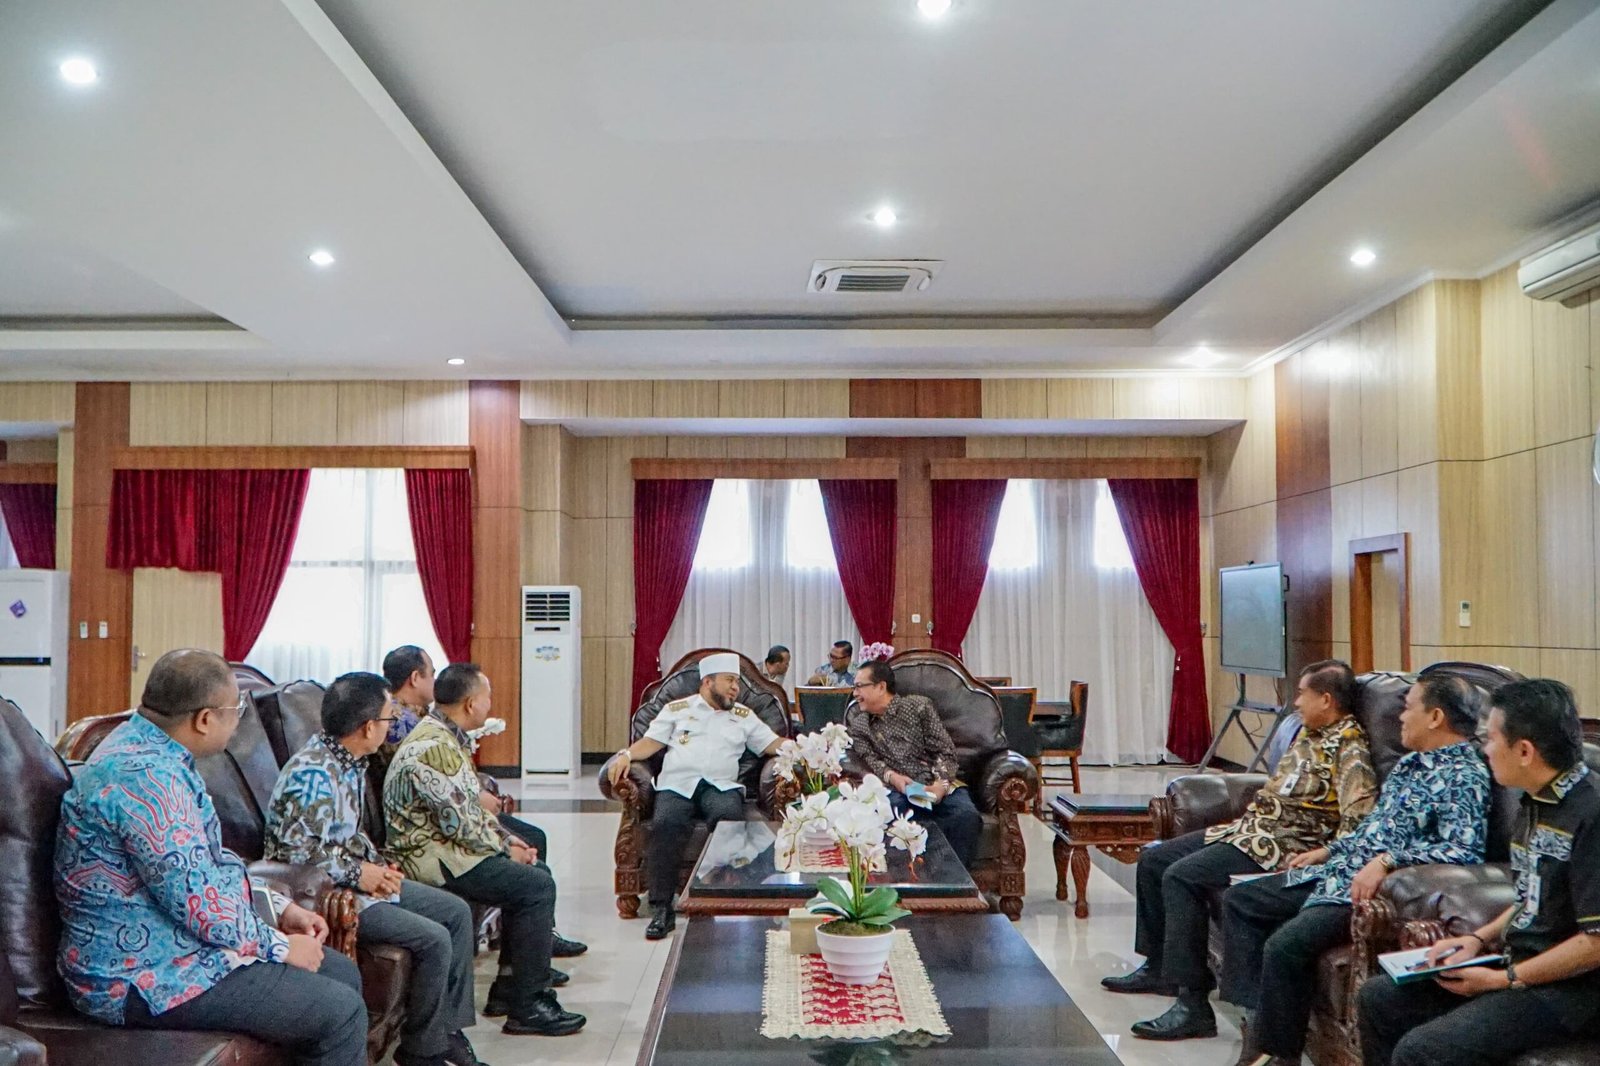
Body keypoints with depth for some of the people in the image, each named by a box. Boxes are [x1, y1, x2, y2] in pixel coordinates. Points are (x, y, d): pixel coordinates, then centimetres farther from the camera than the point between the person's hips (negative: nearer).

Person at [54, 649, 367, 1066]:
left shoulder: (144, 746, 7)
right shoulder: (146, 776, -26)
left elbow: (209, 860, 18)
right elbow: (204, 905, -26)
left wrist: (279, 907, 9)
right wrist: (280, 946, -10)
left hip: (177, 940, 10)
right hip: (146, 978, -10)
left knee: (343, 973, 10)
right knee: (340, 1013, -13)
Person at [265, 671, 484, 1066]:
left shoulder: (350, 760, 5)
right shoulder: (313, 772, -25)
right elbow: (295, 851, -29)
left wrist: (376, 863, 0)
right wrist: (358, 873, -21)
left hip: (355, 877, 10)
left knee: (457, 911, 9)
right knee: (433, 940, -19)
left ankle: (448, 1027, 16)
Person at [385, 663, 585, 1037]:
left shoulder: (447, 737, 12)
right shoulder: (434, 747, -23)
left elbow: (470, 806, 19)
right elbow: (460, 823, -24)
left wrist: (506, 838, 8)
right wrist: (505, 849, -10)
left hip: (445, 844, 11)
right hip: (430, 857, -11)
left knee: (537, 871, 13)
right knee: (537, 886, -17)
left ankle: (516, 977, 17)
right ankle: (525, 1007, -10)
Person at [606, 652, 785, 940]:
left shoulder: (744, 715, 25)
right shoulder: (677, 709, 20)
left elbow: (773, 744, 18)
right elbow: (651, 741, 11)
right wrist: (626, 755, -8)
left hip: (721, 786, 1)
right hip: (677, 784, -1)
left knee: (729, 817, -35)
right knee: (665, 824, -33)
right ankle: (661, 909, -28)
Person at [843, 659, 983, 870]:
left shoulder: (919, 706, 8)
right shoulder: (855, 718, 16)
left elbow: (944, 750, 4)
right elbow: (866, 756, 5)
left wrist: (942, 783, -15)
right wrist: (891, 776, -15)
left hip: (936, 784, 0)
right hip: (897, 789, 0)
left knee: (967, 815, -30)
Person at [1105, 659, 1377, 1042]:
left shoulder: (1348, 747, -12)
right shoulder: (1309, 734, 17)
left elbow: (1358, 817, -24)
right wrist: (1249, 814, 17)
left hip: (1283, 846, -10)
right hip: (1249, 828, 11)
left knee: (1181, 876, -28)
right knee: (1152, 860, 10)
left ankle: (1192, 1003, -26)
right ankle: (1159, 966, 24)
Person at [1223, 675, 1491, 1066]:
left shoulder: (1464, 775, -14)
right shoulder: (1413, 762, 16)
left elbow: (1464, 849, -28)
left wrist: (1386, 861, -33)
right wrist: (1326, 851, 20)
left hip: (1375, 887, -11)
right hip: (1339, 872, 11)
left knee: (1284, 945, -28)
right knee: (1239, 900, 8)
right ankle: (1258, 1019, 5)